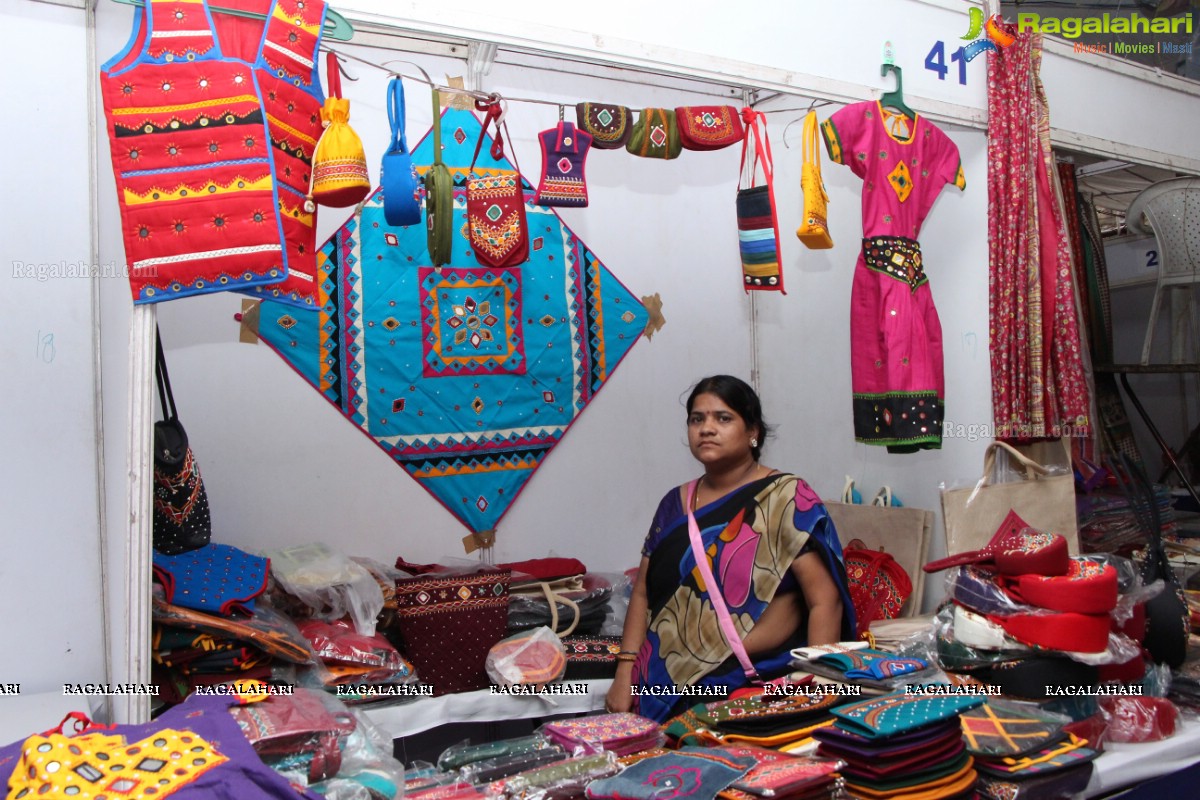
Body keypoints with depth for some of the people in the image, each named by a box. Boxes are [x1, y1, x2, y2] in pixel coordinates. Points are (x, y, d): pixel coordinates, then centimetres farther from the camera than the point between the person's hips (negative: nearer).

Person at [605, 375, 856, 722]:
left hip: (755, 688, -4)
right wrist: (624, 677, 3)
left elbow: (825, 601, -8)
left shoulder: (786, 498, -3)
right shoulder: (675, 504, 14)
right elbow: (643, 593, 14)